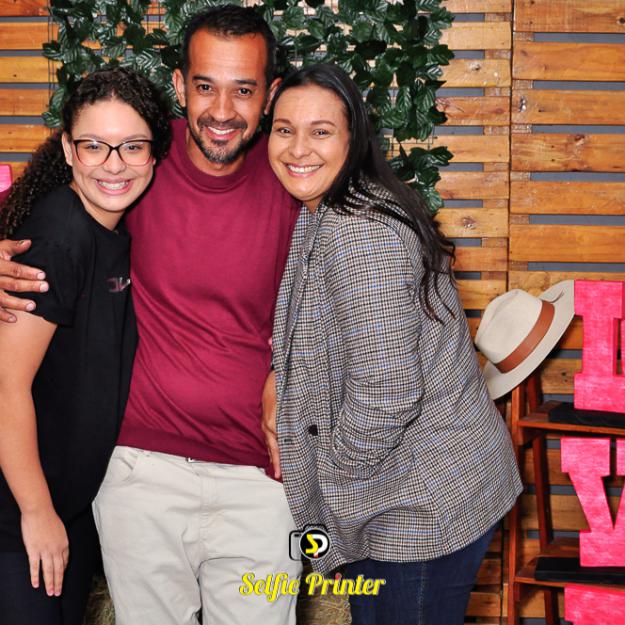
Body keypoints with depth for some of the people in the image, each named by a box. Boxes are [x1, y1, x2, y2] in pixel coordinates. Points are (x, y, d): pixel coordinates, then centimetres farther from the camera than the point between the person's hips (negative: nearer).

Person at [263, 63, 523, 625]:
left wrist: (330, 475, -13)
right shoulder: (322, 216, 6)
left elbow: (389, 393, -28)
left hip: (427, 503, -9)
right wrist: (284, 414, 0)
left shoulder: (360, 233, -25)